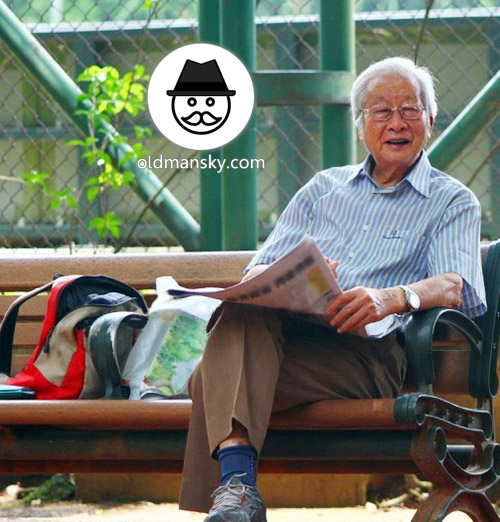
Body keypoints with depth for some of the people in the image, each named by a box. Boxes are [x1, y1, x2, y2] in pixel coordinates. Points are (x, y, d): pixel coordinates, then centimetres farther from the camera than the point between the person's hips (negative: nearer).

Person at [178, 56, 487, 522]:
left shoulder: (453, 202, 16)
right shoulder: (323, 189, 29)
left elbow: (454, 286, -4)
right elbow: (257, 271, 19)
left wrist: (391, 298, -27)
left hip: (368, 346, -4)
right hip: (287, 326, 4)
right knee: (244, 313, -36)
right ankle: (237, 482, -52)